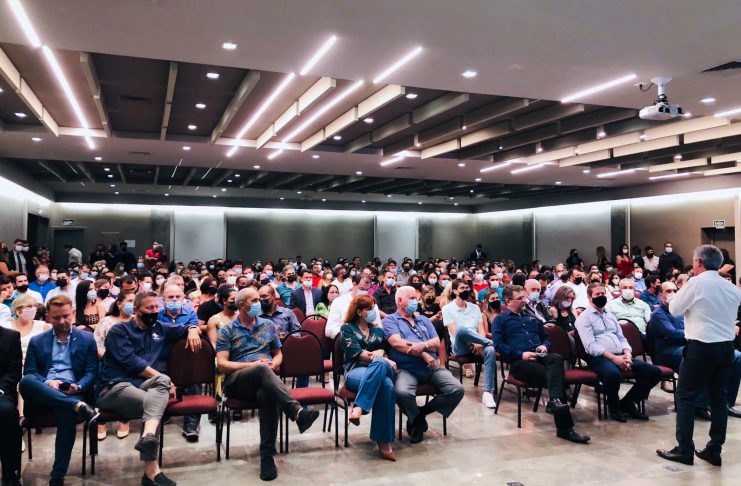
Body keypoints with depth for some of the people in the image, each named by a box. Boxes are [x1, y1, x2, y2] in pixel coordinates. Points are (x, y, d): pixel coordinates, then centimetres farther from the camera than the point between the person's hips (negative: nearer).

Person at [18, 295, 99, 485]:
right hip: (42, 396, 2)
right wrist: (47, 383, -13)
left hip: (72, 393, -1)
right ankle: (78, 406, -40)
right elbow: (29, 373, 9)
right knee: (25, 381, -33)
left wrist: (78, 387, -14)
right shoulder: (37, 341, 18)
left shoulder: (87, 339, 13)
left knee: (67, 411, -37)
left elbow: (91, 372, 7)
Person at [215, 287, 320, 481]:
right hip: (236, 381, -2)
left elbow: (278, 355, 24)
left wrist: (272, 365, -1)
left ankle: (267, 456, -33)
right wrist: (253, 365, -12)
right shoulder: (227, 330, 7)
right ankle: (297, 412, -54)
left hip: (263, 378, 2)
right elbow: (222, 365, -2)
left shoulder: (268, 325, 17)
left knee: (268, 394, -37)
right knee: (262, 370, -38)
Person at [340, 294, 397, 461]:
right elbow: (356, 353, -4)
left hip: (378, 371, 4)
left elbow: (386, 351, 15)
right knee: (386, 385, -38)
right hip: (355, 371, -3)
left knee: (387, 385, -38)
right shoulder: (348, 328, 11)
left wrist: (379, 354, -9)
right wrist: (381, 359, -9)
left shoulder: (377, 330, 25)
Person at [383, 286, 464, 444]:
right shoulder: (390, 320, 5)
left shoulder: (424, 320, 23)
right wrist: (423, 354, -9)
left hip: (431, 367, 5)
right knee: (403, 393, -36)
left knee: (457, 389, -15)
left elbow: (437, 342, 11)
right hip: (405, 369, -5)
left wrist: (423, 345, -12)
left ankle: (421, 412, 4)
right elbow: (397, 343, -11)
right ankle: (416, 418, 0)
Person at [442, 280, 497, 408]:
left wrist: (479, 343, -13)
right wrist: (479, 342, -18)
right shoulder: (447, 309, 3)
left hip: (476, 345, 4)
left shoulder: (475, 307, 17)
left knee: (490, 351, -33)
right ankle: (491, 342, -19)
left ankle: (487, 392, -32)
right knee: (461, 329, -38)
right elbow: (455, 332, -8)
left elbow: (481, 329, 9)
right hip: (459, 346, -3)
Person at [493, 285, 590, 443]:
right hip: (519, 362, -5)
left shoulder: (531, 317, 32)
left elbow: (545, 336, 34)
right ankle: (565, 427, -34)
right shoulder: (501, 320, 13)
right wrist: (521, 354, -14)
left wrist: (545, 346, 8)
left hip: (539, 357, 5)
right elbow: (498, 344, -1)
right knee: (555, 377, -30)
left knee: (557, 358, -34)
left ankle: (554, 401, -51)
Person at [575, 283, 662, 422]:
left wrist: (627, 354, -3)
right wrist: (613, 358, -19)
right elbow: (590, 346, -11)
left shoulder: (610, 316, 25)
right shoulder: (584, 318, 1)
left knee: (654, 372, -10)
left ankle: (627, 402, 5)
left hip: (620, 356, 7)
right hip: (599, 358, -7)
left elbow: (622, 338, 19)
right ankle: (614, 406, -8)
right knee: (613, 374, -40)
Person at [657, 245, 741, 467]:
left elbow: (674, 308, -3)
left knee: (686, 396, 2)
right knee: (718, 397, 12)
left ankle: (685, 450, 5)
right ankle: (714, 451, 17)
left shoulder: (696, 283, -12)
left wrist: (682, 291, 9)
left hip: (702, 346, -7)